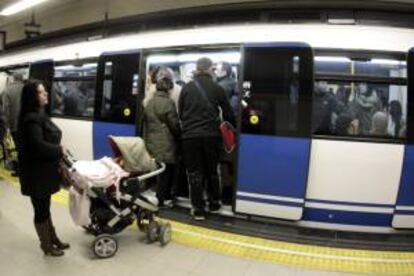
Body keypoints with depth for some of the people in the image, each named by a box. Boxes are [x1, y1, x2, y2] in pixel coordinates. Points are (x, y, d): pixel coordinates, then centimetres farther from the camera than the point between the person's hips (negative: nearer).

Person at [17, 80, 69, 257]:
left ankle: (53, 240, 34)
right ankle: (47, 246, 22)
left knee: (45, 208, 20)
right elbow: (38, 146, -29)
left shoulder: (39, 115, 10)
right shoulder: (31, 119, -21)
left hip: (44, 170, 10)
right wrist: (59, 150, -16)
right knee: (41, 210, 6)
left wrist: (58, 151, 0)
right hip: (36, 173, -10)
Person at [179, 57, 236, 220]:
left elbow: (180, 112, 9)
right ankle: (214, 203, 29)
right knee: (212, 170, 17)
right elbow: (228, 113, 7)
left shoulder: (187, 88, 3)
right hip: (211, 135, 0)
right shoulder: (217, 88, 1)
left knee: (195, 173, 7)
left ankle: (198, 209, 10)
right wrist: (234, 126, 25)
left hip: (190, 135, 0)